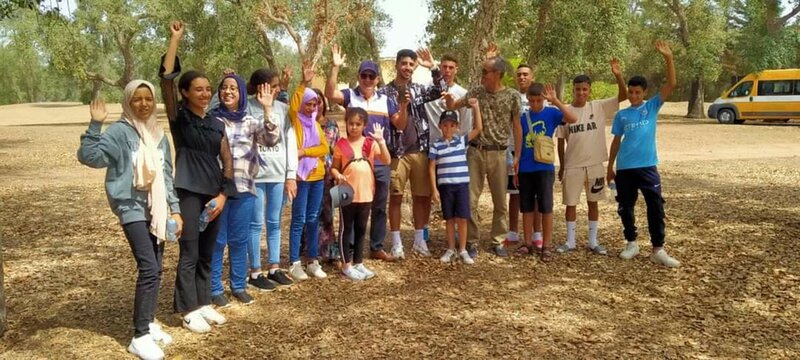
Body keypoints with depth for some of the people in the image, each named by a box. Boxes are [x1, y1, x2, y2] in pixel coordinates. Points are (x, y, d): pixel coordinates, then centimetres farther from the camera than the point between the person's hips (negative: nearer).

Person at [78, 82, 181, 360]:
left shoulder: (159, 136, 11)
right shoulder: (119, 132, -7)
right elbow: (88, 156, -19)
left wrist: (175, 209, 12)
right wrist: (95, 125, -26)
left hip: (156, 210, 7)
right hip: (132, 210, -6)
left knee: (155, 269, 9)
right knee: (149, 269, -14)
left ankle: (149, 323, 24)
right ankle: (140, 337, -7)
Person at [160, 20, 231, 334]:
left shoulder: (216, 125, 9)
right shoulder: (179, 117, -3)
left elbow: (227, 160, 8)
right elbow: (166, 77, -15)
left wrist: (223, 194, -3)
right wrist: (175, 39, -16)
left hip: (214, 195, 5)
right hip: (188, 193, -5)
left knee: (207, 254, 12)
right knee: (189, 253, 0)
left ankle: (203, 303, 24)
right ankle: (189, 311, 10)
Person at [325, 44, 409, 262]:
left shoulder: (386, 101, 9)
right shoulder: (350, 96, -1)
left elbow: (400, 125, 9)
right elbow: (330, 94, -20)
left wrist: (403, 108, -9)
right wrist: (335, 67, -26)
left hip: (381, 162, 4)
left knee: (379, 206, 11)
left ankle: (377, 247, 22)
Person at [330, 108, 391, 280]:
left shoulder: (370, 143, 3)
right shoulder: (342, 144, -2)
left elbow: (387, 160, -8)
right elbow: (334, 167, 2)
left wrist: (381, 141, -18)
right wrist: (338, 175, -19)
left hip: (366, 194, 3)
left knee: (361, 229, 14)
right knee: (346, 229, 6)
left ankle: (359, 263, 25)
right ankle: (347, 265, 15)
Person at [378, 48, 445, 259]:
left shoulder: (419, 89, 9)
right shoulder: (384, 92, 1)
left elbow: (440, 92, -8)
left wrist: (433, 67, -16)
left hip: (419, 151, 3)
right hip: (397, 152, -3)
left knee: (422, 197, 8)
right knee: (395, 198, 2)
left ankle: (419, 240, 21)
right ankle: (396, 243, 11)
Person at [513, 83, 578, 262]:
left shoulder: (551, 113, -2)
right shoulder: (523, 116, 6)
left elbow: (573, 119, -20)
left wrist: (555, 100, -24)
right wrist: (516, 164, 11)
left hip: (544, 168, -3)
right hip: (525, 169, 4)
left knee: (546, 208, -1)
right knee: (527, 207, 9)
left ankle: (546, 247, 6)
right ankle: (528, 243, 19)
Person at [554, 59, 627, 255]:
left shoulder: (599, 107, -1)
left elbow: (623, 96, -9)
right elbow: (561, 141, 2)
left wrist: (618, 75, -23)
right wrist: (561, 166, 4)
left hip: (595, 164, 1)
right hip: (572, 166, -1)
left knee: (593, 202, 11)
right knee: (571, 204, 6)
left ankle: (593, 241, 22)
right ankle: (570, 241, 20)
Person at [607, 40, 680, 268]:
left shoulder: (652, 107, 3)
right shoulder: (621, 115, 6)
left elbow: (671, 85, -8)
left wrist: (668, 58, -17)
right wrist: (610, 167, 10)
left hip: (647, 167, -1)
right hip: (624, 168, 2)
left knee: (656, 208, -3)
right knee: (625, 208, 9)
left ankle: (658, 250, 4)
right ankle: (631, 244, 25)